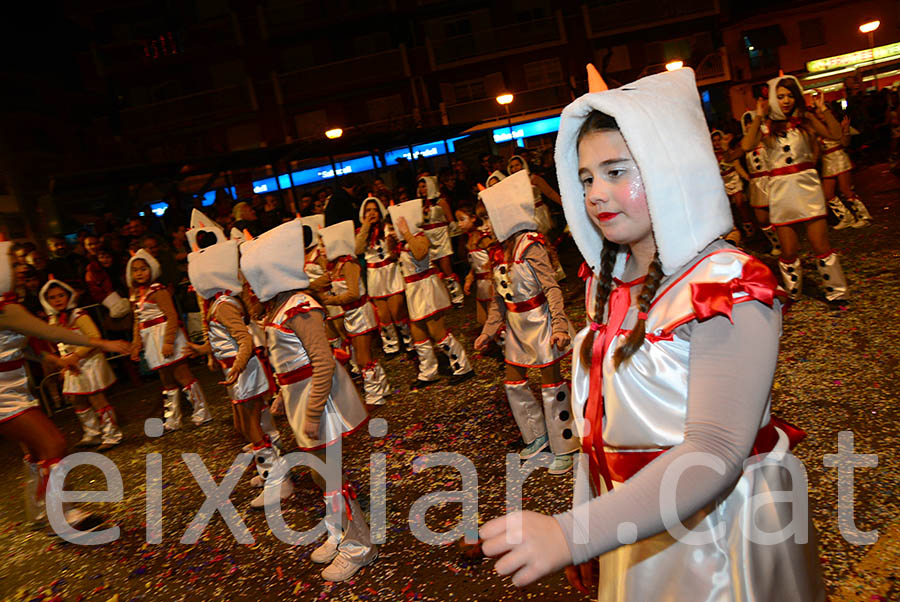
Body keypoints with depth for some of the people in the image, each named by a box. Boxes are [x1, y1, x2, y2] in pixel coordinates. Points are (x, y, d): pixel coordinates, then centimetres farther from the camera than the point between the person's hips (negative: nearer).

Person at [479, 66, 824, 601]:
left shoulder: (728, 285, -22)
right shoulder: (610, 281, 1)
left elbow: (717, 451, -31)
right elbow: (603, 413, 6)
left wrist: (571, 535, -42)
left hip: (718, 528, -6)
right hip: (636, 519, 6)